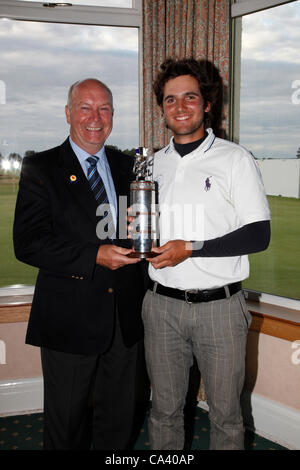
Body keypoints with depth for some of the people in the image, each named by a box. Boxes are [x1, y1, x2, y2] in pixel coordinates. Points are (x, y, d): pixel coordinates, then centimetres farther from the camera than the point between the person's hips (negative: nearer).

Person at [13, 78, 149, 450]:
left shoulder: (128, 167, 9)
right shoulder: (40, 169, -5)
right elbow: (27, 243, -14)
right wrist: (94, 256, -22)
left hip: (125, 318, 4)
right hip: (70, 320, -4)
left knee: (120, 418, 18)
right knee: (67, 423, 13)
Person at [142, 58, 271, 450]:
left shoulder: (235, 160, -3)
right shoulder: (152, 164, 11)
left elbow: (259, 234, -9)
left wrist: (190, 248, -17)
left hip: (219, 305, -3)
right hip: (162, 303, 4)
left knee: (225, 413, 9)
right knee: (164, 409, 14)